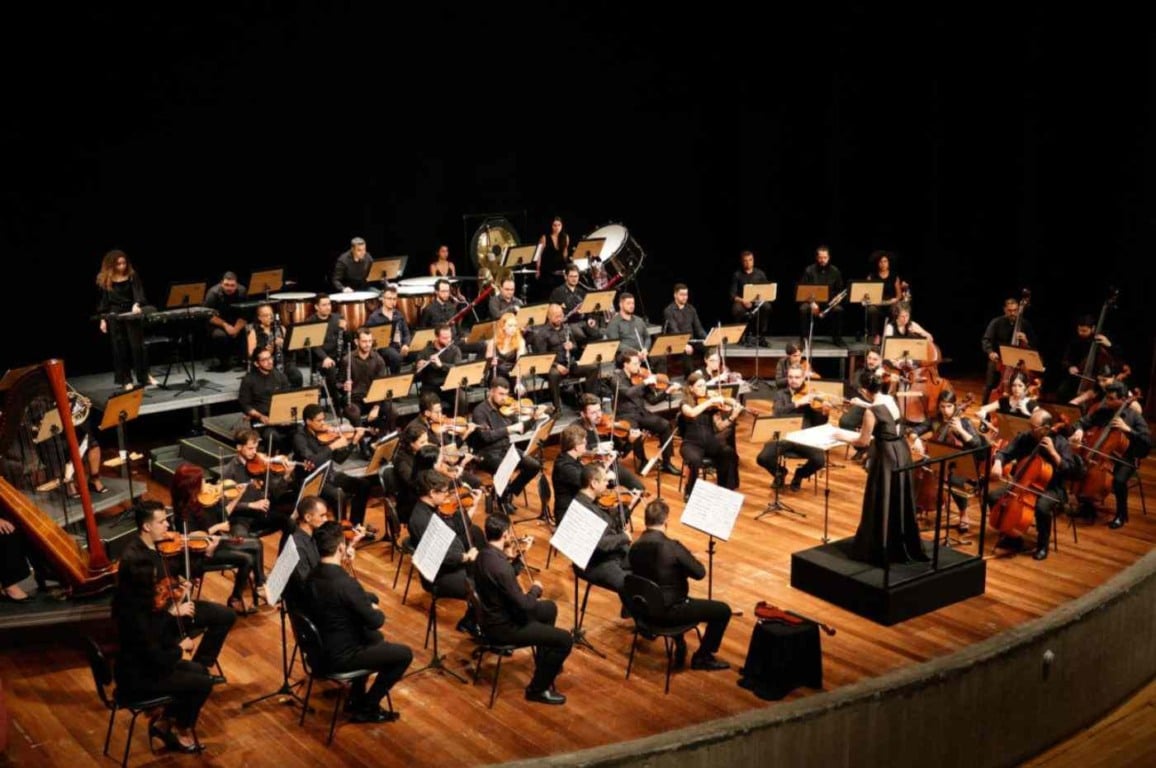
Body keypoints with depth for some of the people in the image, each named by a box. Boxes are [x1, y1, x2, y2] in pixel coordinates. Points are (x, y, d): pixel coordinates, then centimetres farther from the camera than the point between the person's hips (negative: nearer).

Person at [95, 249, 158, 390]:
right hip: (114, 317, 1)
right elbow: (103, 302, 6)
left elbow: (138, 293, -12)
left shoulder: (132, 276, 0)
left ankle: (144, 376, 14)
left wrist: (137, 304, -31)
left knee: (137, 346, 0)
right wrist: (103, 319, 1)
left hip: (132, 315, -1)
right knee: (119, 349, 3)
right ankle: (126, 380, 9)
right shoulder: (104, 280, 2)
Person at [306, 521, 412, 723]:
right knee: (405, 654, 4)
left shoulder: (312, 577, -4)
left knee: (375, 637, 31)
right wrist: (378, 611, 1)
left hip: (322, 647, 9)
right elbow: (375, 621, -20)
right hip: (341, 656, -9)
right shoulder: (346, 583, -30)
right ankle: (367, 708, 11)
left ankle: (356, 697, 34)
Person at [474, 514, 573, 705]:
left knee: (550, 608, 27)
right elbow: (524, 605, -27)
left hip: (494, 616, 10)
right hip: (502, 626, -10)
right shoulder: (500, 567, -33)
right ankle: (537, 689, 7)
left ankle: (545, 660, 42)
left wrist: (509, 555, 4)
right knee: (565, 640, -8)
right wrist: (536, 589, -7)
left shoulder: (483, 554, -3)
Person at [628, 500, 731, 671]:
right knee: (723, 610, 7)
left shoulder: (635, 547, -5)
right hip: (669, 610, -7)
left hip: (646, 608, 7)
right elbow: (699, 573, -14)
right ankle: (702, 657, 17)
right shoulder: (672, 546, -25)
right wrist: (687, 558, 4)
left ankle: (680, 649, 38)